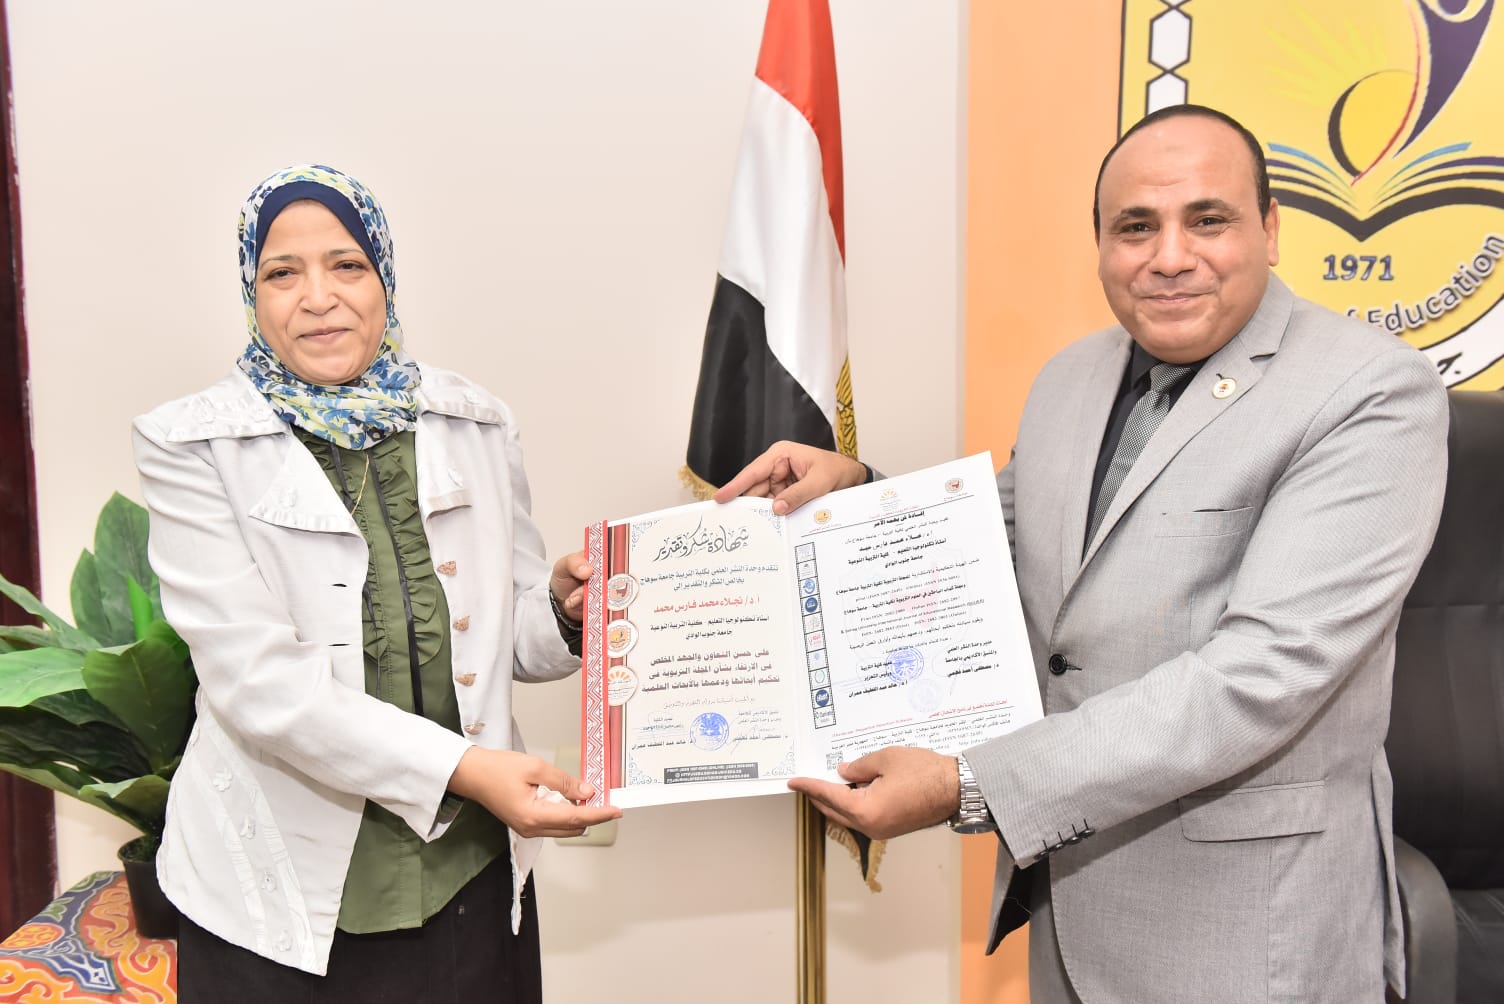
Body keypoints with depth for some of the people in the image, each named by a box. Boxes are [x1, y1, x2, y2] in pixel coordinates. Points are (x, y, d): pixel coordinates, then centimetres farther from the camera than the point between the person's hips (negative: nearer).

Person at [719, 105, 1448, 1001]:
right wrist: (855, 486, -1)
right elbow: (1009, 540, 17)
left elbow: (1265, 670, -25)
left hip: (1244, 915, -5)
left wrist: (969, 786, -27)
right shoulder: (1072, 378, 4)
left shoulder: (1377, 392, -17)